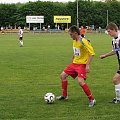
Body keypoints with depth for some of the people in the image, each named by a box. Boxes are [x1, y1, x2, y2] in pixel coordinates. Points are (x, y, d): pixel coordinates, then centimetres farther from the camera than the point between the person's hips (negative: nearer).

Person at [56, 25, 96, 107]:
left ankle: (92, 100, -13)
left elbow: (92, 53, -22)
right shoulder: (74, 41, 7)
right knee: (63, 75, 11)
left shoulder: (83, 41, -20)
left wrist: (87, 65, -25)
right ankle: (64, 95, 26)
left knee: (80, 81, -24)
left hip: (82, 64, -9)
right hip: (74, 63, 9)